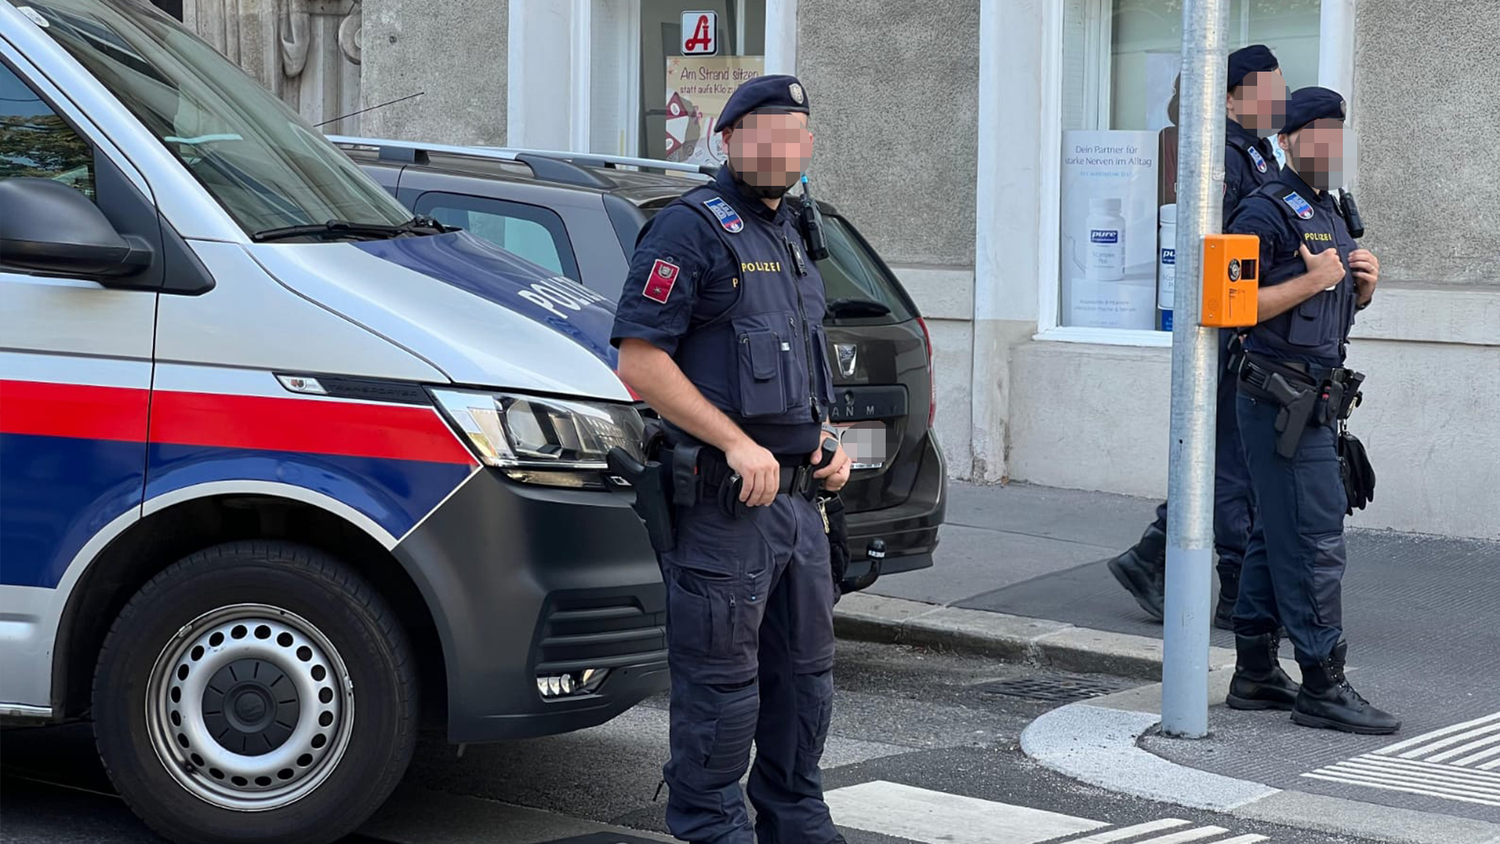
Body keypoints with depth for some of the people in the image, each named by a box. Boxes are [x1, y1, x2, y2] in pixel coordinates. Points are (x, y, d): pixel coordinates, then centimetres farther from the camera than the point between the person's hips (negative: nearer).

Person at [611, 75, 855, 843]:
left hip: (795, 492, 9)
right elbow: (639, 361, -18)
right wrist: (737, 443, -22)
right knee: (719, 682, -3)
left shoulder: (787, 235, 18)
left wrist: (824, 442, 11)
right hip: (722, 501, -9)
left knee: (804, 671, 16)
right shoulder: (692, 228, -10)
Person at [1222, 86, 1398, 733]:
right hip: (1283, 402, -10)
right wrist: (1313, 281, -19)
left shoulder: (1329, 213, 20)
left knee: (1276, 535, 11)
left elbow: (1340, 308, 28)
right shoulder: (1266, 211, -10)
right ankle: (1322, 685, -8)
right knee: (1313, 536, -10)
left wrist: (1363, 284, 6)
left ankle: (1256, 673, 17)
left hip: (1313, 403, 10)